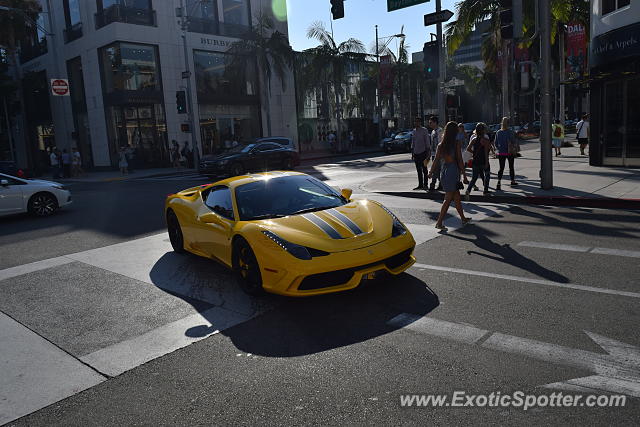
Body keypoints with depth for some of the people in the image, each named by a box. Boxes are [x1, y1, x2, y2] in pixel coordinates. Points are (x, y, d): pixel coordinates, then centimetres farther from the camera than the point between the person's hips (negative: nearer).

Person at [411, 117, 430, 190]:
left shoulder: (424, 131, -5)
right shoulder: (414, 131, 13)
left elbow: (427, 142, -6)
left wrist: (428, 152, -10)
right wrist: (412, 153, 15)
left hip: (423, 152, -6)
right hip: (416, 153, 6)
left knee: (424, 169, -1)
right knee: (418, 170, 8)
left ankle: (425, 185, 3)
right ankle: (420, 185, 14)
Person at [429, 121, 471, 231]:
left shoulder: (440, 145, 3)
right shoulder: (457, 143, -10)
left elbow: (436, 160, 3)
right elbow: (460, 160, -9)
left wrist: (431, 172, 12)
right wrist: (463, 171, -2)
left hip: (443, 171, 6)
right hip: (453, 171, -6)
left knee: (457, 197, 18)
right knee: (448, 199, -1)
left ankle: (463, 218, 31)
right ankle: (439, 222, -3)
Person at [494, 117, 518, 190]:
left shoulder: (498, 132, -1)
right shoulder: (510, 132, -10)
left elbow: (496, 143, 5)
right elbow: (513, 142, -6)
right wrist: (514, 151, 7)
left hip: (501, 153, 2)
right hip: (510, 153, -2)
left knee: (501, 168, 2)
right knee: (511, 167, 15)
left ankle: (498, 183, -14)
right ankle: (512, 181, 28)